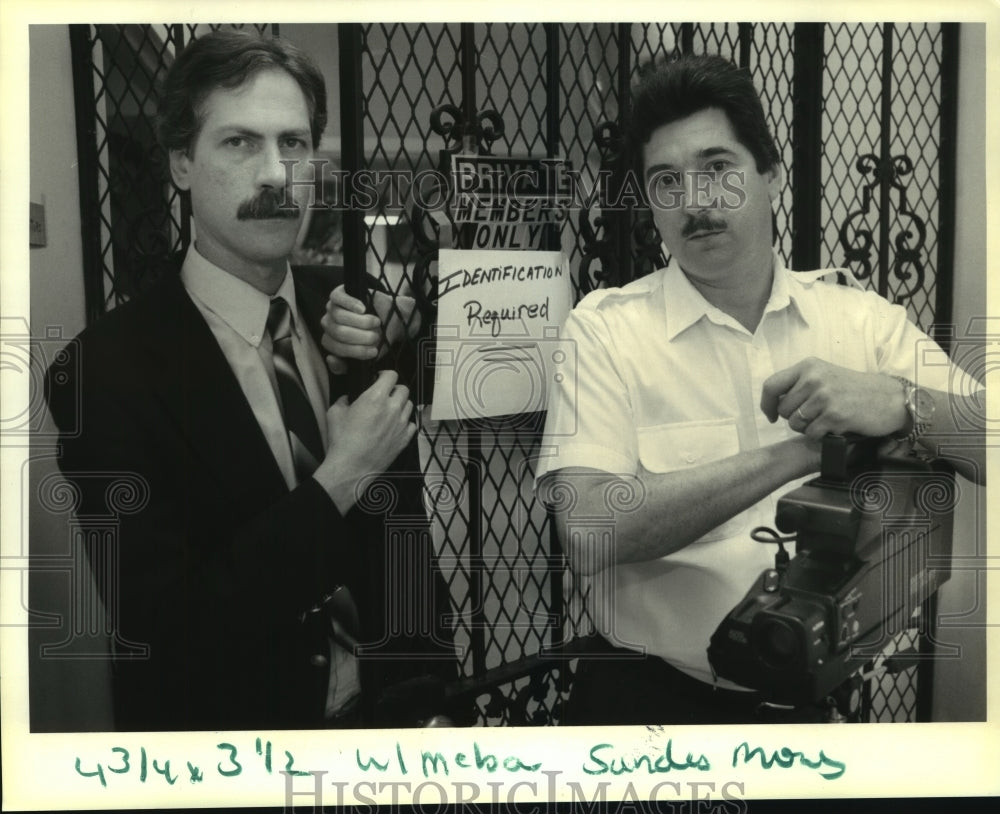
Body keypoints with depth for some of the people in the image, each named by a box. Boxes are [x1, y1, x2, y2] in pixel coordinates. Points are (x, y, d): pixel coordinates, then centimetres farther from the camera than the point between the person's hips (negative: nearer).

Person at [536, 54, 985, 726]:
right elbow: (588, 532, -18)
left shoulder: (865, 320, 2)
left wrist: (901, 402, -22)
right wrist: (799, 451, -21)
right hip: (651, 696, -2)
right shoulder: (605, 327, -6)